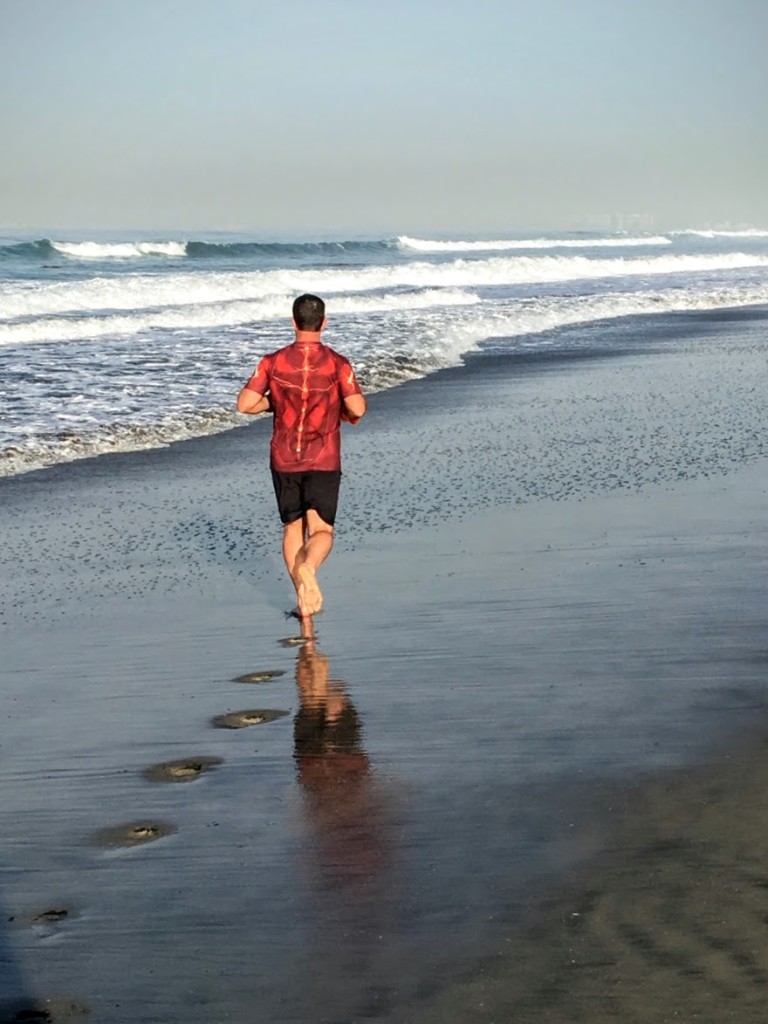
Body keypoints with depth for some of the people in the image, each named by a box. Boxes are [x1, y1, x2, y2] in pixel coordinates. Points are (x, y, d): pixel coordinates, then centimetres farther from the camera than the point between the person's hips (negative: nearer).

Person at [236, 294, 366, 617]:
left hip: (284, 460, 2)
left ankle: (304, 598, 10)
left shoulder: (273, 362, -3)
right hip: (324, 461, -2)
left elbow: (245, 404, -7)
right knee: (321, 530, -1)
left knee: (292, 527, 15)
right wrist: (343, 412, 10)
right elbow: (357, 409, -13)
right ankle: (308, 566, -33)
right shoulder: (337, 363, -7)